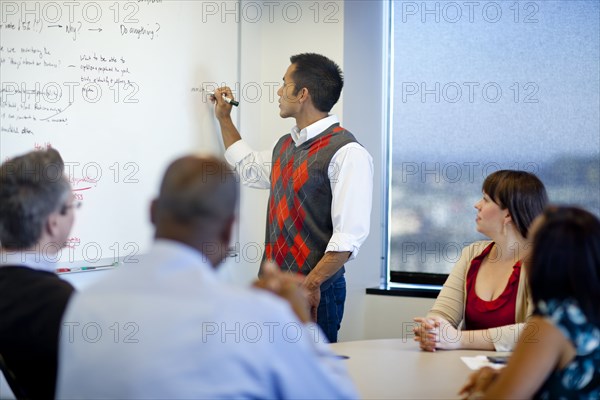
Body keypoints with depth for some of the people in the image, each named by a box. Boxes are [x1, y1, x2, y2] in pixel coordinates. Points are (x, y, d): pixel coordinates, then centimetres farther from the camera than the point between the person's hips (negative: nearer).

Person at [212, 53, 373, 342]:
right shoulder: (285, 145, 14)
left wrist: (310, 284, -23)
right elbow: (249, 169, 38)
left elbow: (349, 235, -20)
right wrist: (224, 119, 38)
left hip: (314, 291, -8)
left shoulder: (347, 153, -13)